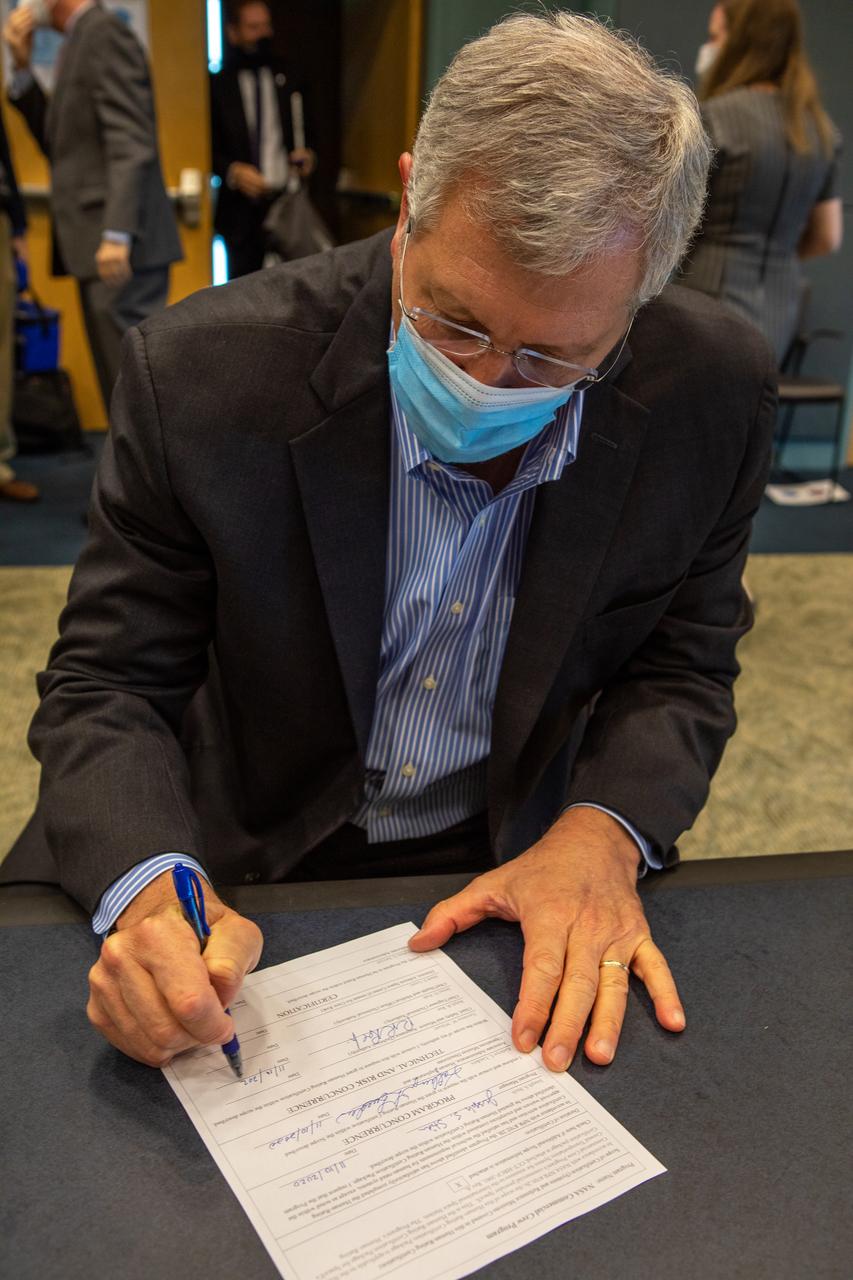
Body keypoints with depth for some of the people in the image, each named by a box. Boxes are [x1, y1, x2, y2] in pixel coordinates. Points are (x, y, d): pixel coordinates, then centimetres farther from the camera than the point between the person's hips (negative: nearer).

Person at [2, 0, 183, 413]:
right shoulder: (80, 41, 21)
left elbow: (130, 143, -17)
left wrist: (117, 234, -24)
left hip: (119, 249, -10)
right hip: (96, 244, 10)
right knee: (121, 377, 10)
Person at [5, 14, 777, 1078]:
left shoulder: (712, 392, -13)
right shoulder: (203, 373, -19)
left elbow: (679, 668, -1)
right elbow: (106, 682, -11)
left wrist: (601, 834, -20)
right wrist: (151, 892, -31)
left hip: (523, 865, 2)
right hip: (239, 869, -1)